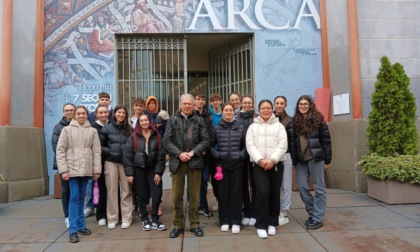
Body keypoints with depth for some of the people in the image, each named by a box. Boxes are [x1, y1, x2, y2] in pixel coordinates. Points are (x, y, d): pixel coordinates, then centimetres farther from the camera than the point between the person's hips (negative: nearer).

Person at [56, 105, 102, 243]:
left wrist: (97, 170, 0)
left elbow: (96, 151, 4)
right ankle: (73, 230, 2)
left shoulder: (92, 131, 6)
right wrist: (63, 169, -9)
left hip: (86, 169, 2)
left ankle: (80, 225, 22)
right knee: (74, 197, -4)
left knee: (81, 197, 12)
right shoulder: (67, 129, 1)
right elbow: (60, 150, -1)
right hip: (72, 168, -2)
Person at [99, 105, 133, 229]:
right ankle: (112, 219, 15)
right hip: (111, 162, 0)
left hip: (125, 162, 1)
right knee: (111, 190, 4)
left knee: (126, 190, 4)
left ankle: (126, 218, 14)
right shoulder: (106, 128, 2)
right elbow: (99, 145, 3)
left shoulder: (130, 129, 4)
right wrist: (110, 152, -9)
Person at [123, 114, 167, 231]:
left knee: (157, 194, -4)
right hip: (139, 169, -1)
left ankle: (155, 221, 9)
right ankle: (144, 220, 20)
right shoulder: (133, 137, -2)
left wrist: (158, 172, -6)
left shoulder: (156, 136, 1)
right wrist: (129, 173, -9)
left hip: (153, 169, 1)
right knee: (142, 195, 6)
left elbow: (161, 155, -1)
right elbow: (127, 155, -4)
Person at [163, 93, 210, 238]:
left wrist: (193, 152, -11)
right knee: (177, 195, 5)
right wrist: (179, 153, -12)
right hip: (177, 161, 0)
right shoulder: (172, 121, 7)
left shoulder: (199, 121, 8)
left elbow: (206, 141, 1)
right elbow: (166, 141, 0)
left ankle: (195, 224, 20)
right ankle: (177, 225, 18)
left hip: (195, 161, 0)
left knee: (194, 195, 7)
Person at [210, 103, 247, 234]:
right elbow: (211, 145, 6)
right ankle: (224, 221, 19)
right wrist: (217, 155, -7)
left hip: (237, 164, 0)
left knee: (236, 192, 4)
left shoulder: (240, 127, 4)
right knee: (223, 192, 6)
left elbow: (246, 145, 8)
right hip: (222, 164, 0)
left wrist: (241, 156, -6)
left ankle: (236, 222, 16)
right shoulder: (216, 128, 2)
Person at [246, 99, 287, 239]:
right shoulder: (253, 127, 9)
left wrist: (272, 160, -14)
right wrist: (260, 160, -15)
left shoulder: (279, 126, 8)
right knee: (262, 192, -13)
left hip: (276, 164, 1)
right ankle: (261, 225, -1)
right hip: (259, 164, -1)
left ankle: (272, 223, 22)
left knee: (275, 193, 6)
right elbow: (250, 146, -1)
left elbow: (282, 145, -2)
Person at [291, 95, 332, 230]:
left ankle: (317, 218, 12)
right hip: (301, 159, 5)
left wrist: (327, 160, -6)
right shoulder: (295, 121, 7)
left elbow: (326, 140, -4)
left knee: (319, 188, 4)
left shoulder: (318, 120, -5)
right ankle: (313, 213, 23)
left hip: (316, 158, -4)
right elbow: (293, 142, 7)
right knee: (302, 187, 5)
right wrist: (293, 161, 5)